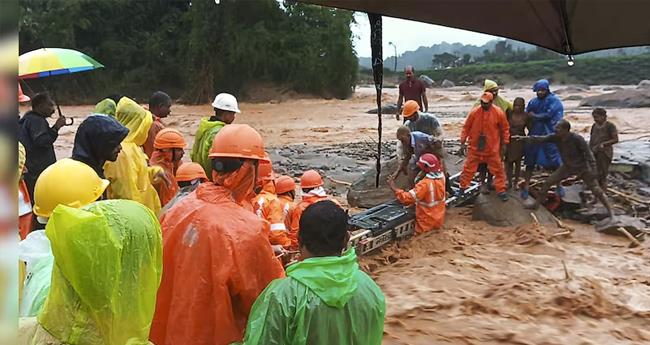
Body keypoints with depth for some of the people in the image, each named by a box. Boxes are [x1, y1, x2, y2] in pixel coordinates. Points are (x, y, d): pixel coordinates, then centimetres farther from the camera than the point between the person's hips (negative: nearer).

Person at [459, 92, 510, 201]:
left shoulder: (499, 113, -9)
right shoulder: (474, 112, -9)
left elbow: (505, 129, 2)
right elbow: (466, 127, 0)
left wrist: (504, 144, 2)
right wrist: (463, 142, -2)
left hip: (492, 149, 0)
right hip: (475, 148, 0)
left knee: (498, 169, 8)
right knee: (468, 168, 8)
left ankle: (501, 191, 20)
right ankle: (462, 188, 23)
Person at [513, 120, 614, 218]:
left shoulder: (577, 139, -29)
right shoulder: (555, 137, -15)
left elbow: (588, 153, -23)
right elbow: (540, 139, -16)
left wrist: (593, 169, -25)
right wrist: (523, 138, -26)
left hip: (582, 167, -5)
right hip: (567, 166, 5)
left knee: (596, 189, -4)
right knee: (548, 182, 1)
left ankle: (609, 210, 9)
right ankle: (537, 203, 13)